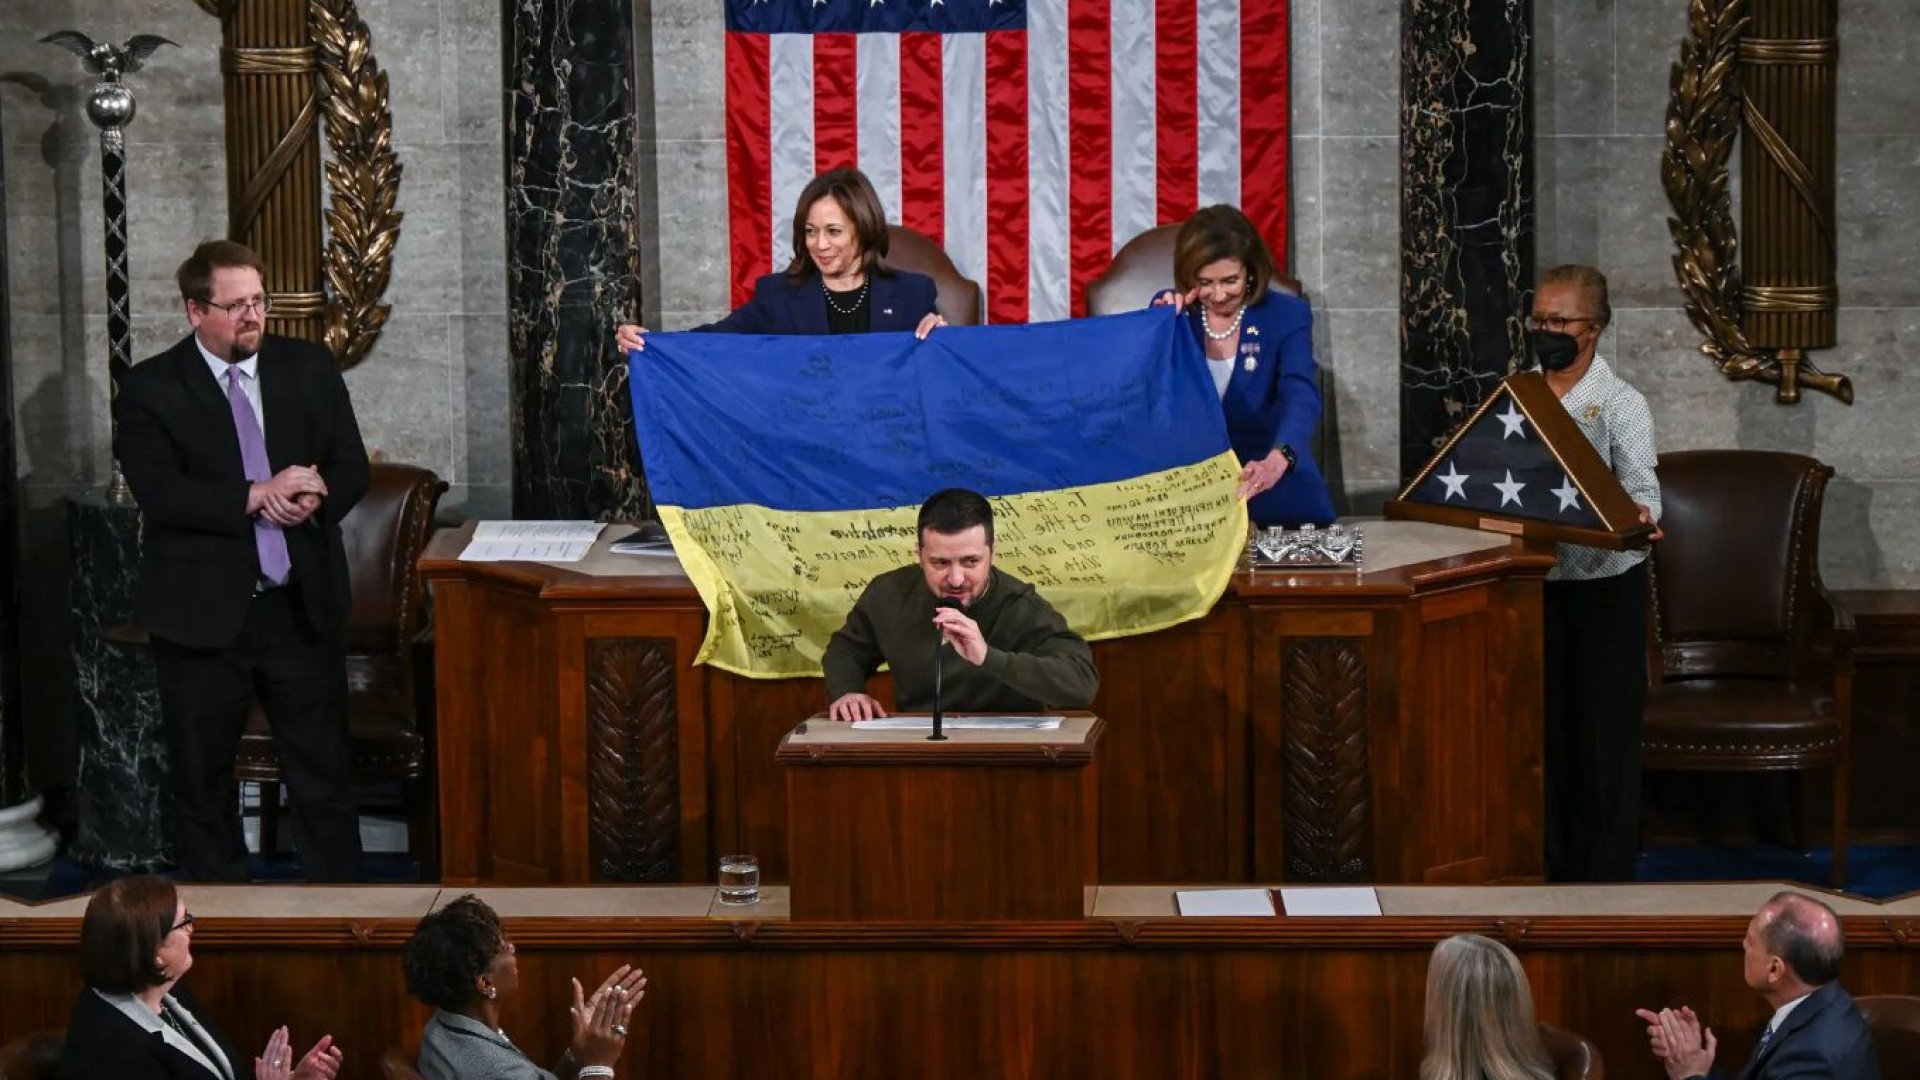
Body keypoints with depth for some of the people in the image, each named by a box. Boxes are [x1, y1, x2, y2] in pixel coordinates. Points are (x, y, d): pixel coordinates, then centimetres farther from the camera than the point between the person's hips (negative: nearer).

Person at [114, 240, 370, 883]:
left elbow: (352, 467, 7)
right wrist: (255, 497, -24)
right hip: (202, 613, -2)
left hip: (302, 606, 2)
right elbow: (159, 492, -15)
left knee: (323, 775, 4)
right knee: (202, 781, 7)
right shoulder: (150, 389, -4)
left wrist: (316, 496, -14)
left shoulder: (310, 368, 7)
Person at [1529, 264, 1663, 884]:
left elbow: (1641, 486, -19)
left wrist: (1639, 516, -41)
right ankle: (1555, 862, 21)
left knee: (1604, 725, 1)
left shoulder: (1621, 404, -8)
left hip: (1604, 583, -5)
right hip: (1535, 578, 5)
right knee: (1543, 721, 10)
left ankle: (1607, 872, 9)